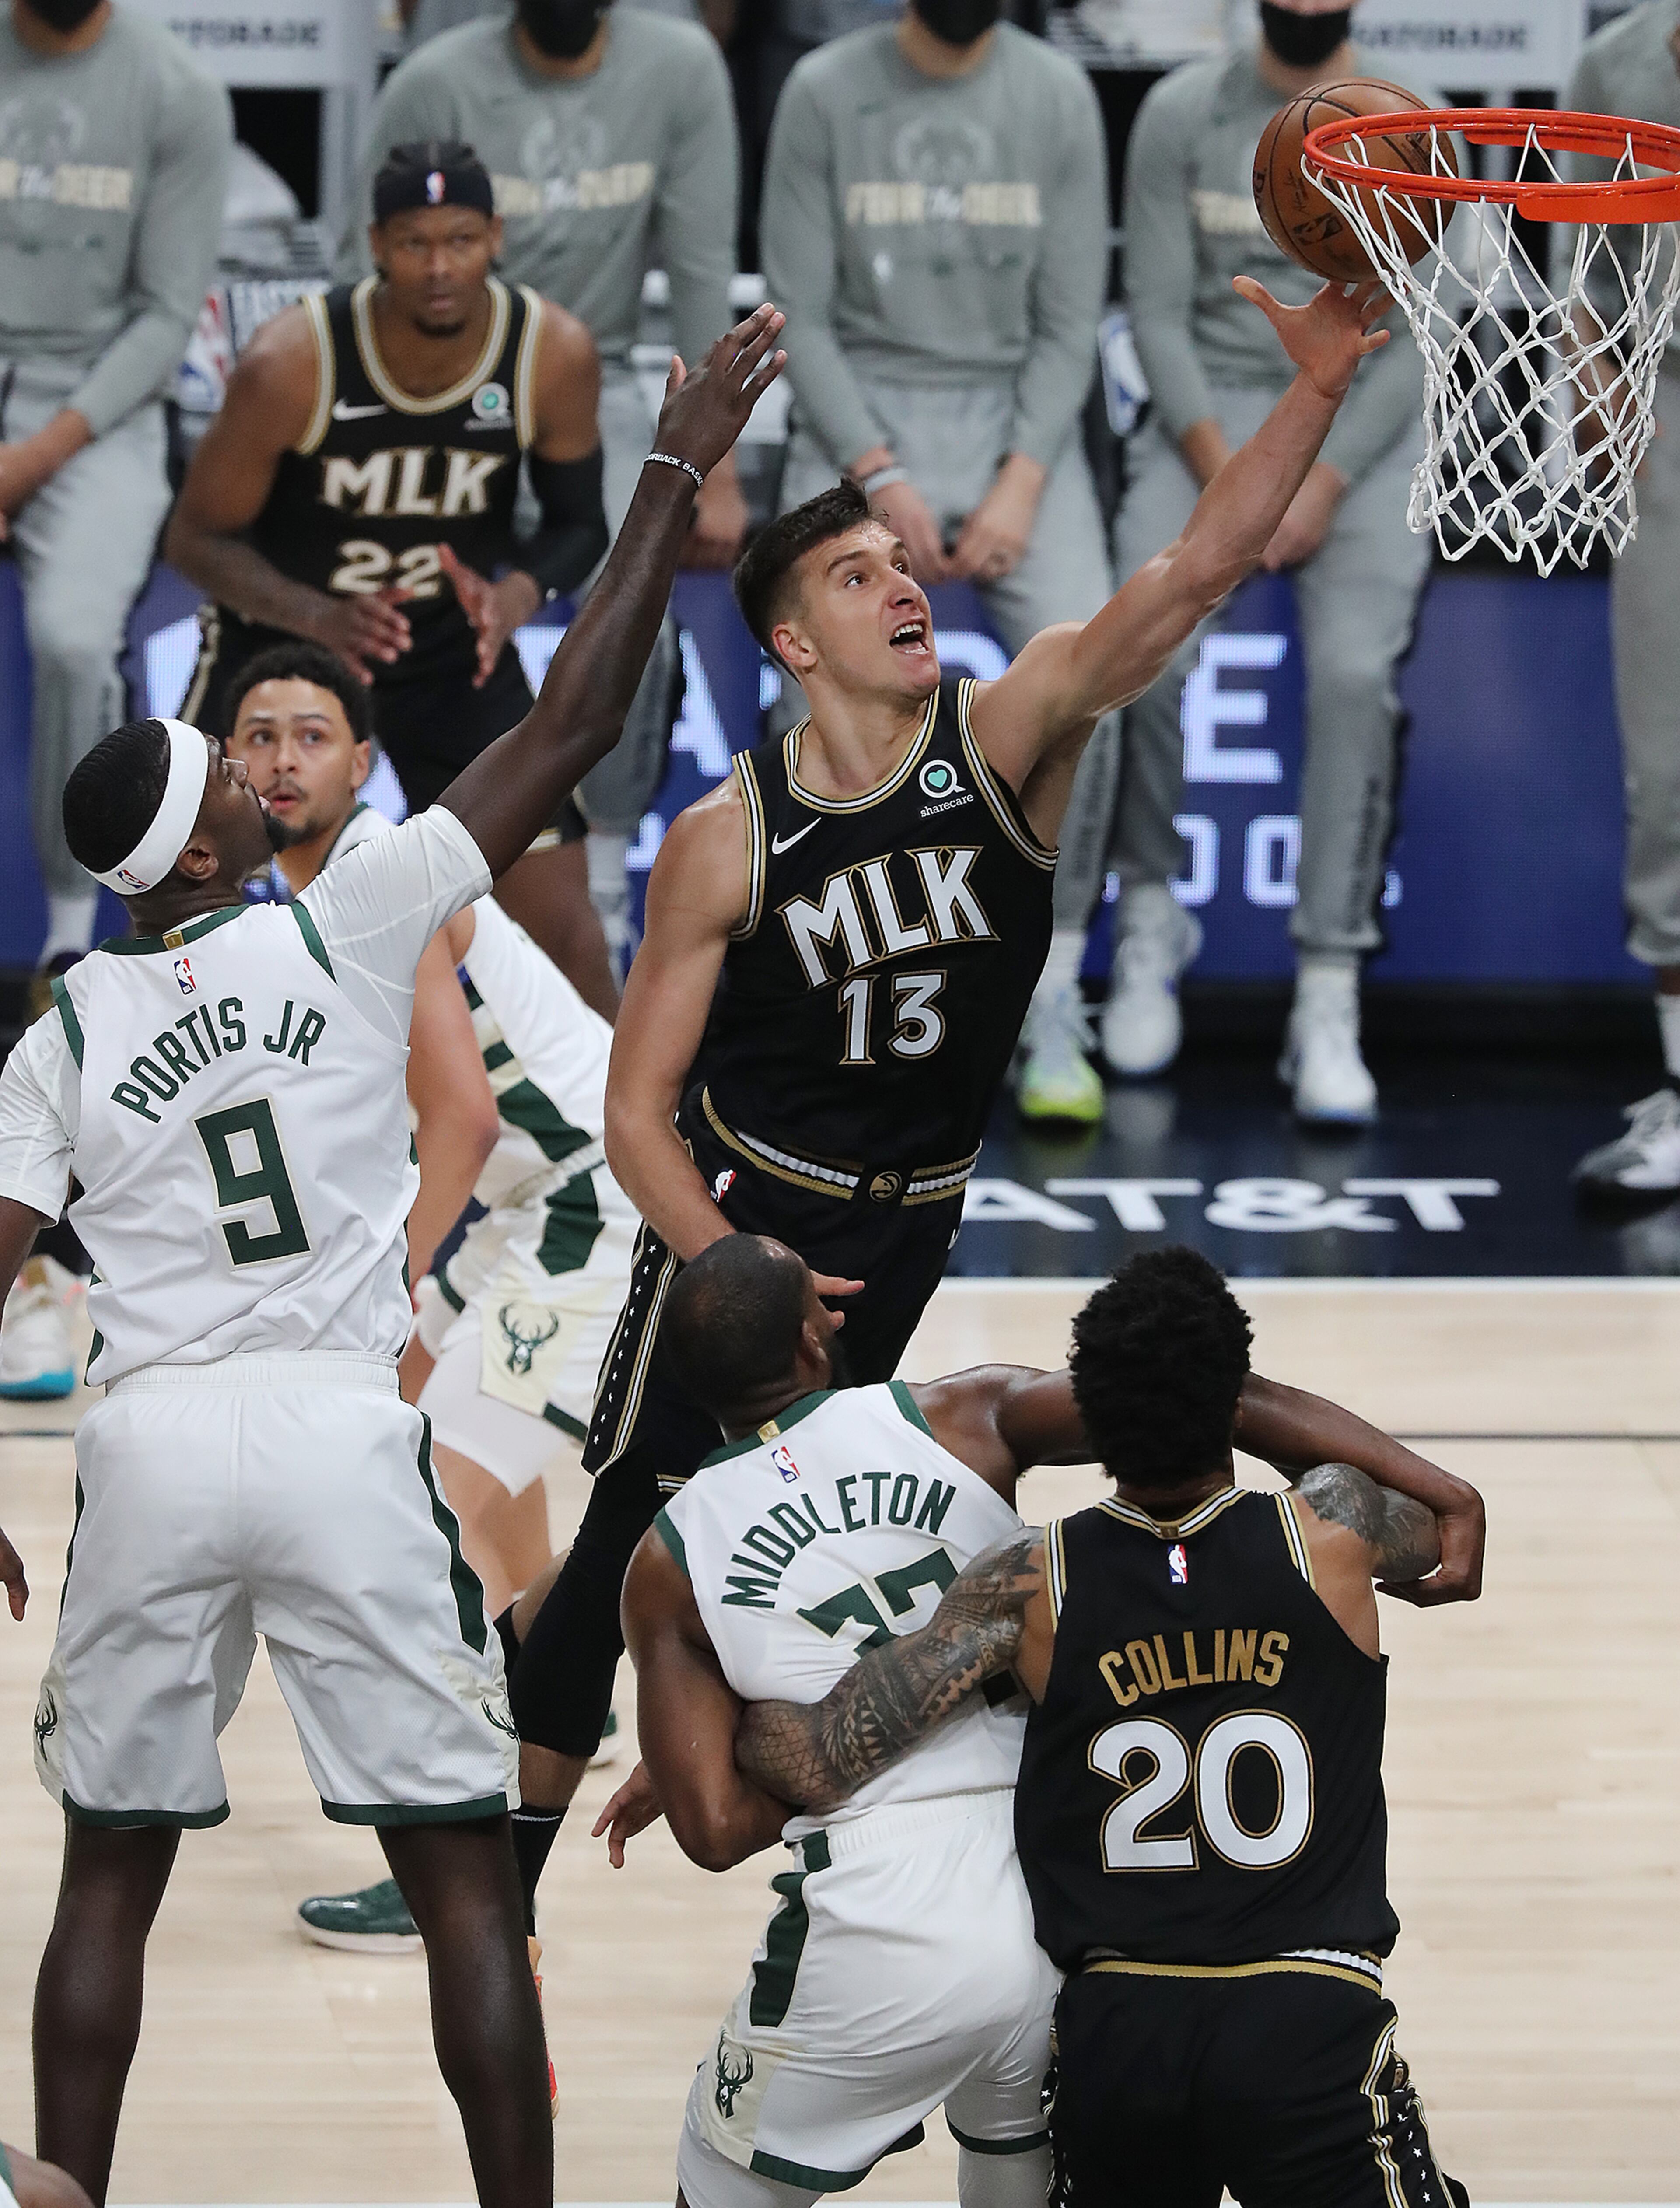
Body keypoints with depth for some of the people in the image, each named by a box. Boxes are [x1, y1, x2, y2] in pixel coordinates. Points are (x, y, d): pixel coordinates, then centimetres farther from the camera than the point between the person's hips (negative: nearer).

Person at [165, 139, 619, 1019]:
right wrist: (319, 617, -33)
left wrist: (517, 597, -25)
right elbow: (198, 538, -15)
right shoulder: (292, 361, -25)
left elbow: (578, 522, -2)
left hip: (457, 641, 2)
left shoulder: (555, 354, -18)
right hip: (286, 620, -2)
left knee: (562, 927, -4)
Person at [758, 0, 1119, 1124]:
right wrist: (878, 476, -13)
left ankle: (1053, 1016, -15)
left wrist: (1022, 484, -11)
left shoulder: (1058, 94, 3)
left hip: (1019, 416, 1)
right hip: (862, 414, -1)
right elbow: (801, 315, -1)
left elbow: (1070, 322, 3)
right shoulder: (827, 92, 0)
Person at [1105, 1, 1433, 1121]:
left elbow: (1416, 341, -1)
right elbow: (1159, 311, 2)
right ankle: (1153, 917, -2)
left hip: (1365, 423, -1)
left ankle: (1329, 999, -23)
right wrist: (1220, 471, -12)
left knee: (1354, 669, -25)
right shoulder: (1185, 113, 5)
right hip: (1214, 405, 1)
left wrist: (1324, 484, -14)